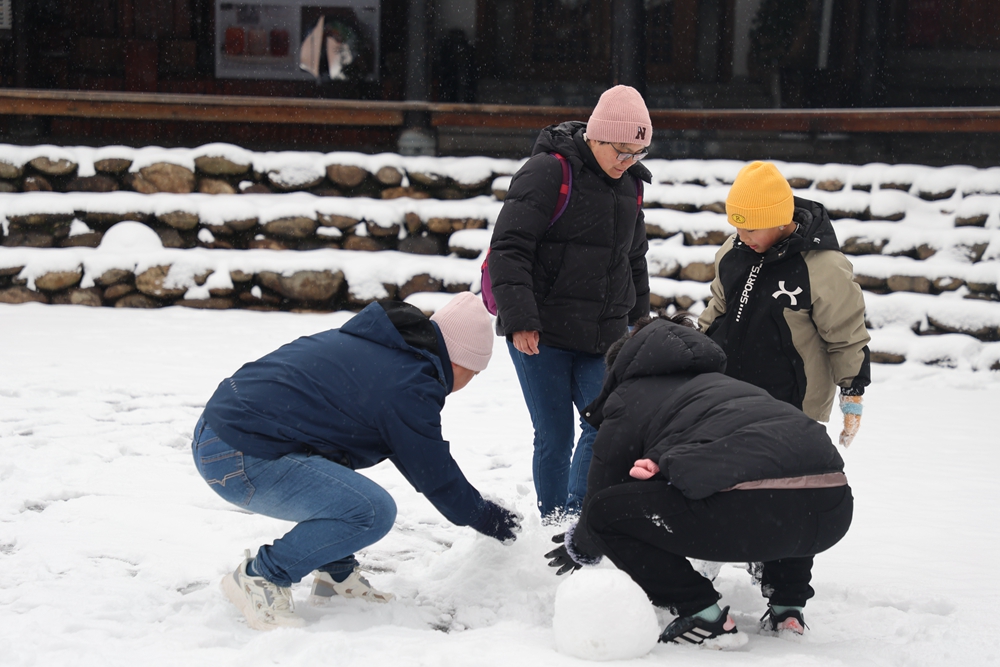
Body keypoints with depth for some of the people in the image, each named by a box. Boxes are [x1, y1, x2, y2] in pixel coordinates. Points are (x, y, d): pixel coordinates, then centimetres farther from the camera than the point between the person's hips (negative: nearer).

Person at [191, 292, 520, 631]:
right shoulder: (408, 386, -12)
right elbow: (434, 475, -2)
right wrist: (484, 516, 16)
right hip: (240, 460, -11)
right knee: (373, 511, -18)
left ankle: (336, 573, 25)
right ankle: (260, 577, -5)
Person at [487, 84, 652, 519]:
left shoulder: (630, 184, 11)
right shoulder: (548, 172, -11)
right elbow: (508, 247, -15)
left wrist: (637, 319, 25)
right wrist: (519, 320, -20)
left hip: (604, 336, 6)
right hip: (542, 336, -6)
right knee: (554, 437, -1)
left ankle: (575, 519, 7)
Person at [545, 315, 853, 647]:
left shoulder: (627, 398, 20)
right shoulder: (716, 380, 40)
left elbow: (601, 497, 25)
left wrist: (582, 548, 46)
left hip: (751, 508, -7)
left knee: (605, 513, 7)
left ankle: (703, 616, 4)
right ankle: (787, 604, 30)